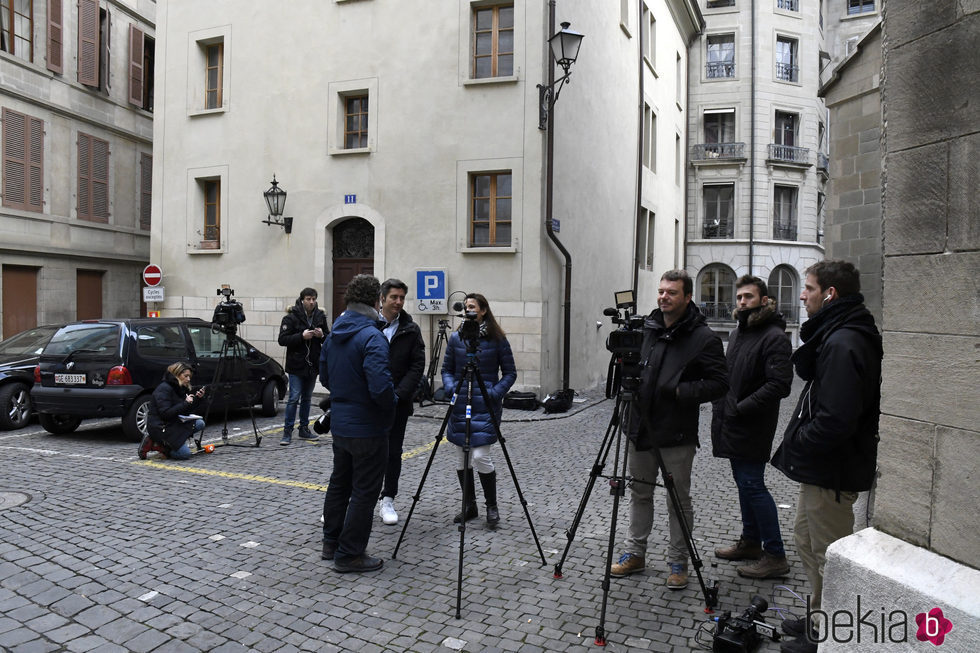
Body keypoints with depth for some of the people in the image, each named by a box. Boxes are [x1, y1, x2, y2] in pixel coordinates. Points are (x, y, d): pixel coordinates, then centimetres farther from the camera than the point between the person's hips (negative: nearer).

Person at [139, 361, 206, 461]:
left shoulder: (180, 388, 11)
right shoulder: (164, 388, -16)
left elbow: (187, 411, 13)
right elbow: (166, 413, -23)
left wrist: (199, 398, -1)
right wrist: (186, 403, -22)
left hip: (172, 424, 9)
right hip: (159, 427, -9)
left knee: (200, 424, -6)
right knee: (185, 453, -18)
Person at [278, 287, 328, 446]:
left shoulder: (320, 317, 5)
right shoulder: (291, 317, -8)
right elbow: (282, 340, -13)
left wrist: (322, 335, -9)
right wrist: (302, 336, -23)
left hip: (313, 365, 5)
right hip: (296, 365, -5)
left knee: (307, 398, 13)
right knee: (294, 398, -5)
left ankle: (304, 429, 23)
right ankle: (287, 431, 4)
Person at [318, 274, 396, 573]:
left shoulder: (333, 335, 6)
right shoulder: (372, 337, -21)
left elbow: (325, 377, 15)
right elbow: (380, 387, -28)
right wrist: (391, 405, -9)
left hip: (339, 423, 8)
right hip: (367, 428, -8)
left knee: (339, 482, 21)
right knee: (364, 492, 4)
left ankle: (331, 543, 34)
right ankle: (349, 555, 12)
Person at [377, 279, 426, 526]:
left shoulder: (411, 330, 2)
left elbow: (417, 366, -1)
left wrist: (398, 394, -12)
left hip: (398, 402, 1)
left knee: (393, 452, 7)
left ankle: (388, 500, 19)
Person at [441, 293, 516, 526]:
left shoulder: (497, 339, -3)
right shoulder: (456, 338, 6)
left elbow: (510, 372, 0)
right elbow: (447, 369, 12)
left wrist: (496, 393, -13)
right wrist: (450, 387, -6)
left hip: (486, 405, -4)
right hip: (460, 405, 4)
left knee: (481, 456, -10)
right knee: (462, 458, 8)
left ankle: (492, 506, 11)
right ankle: (469, 507, 24)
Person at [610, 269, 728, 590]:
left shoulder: (703, 338, -10)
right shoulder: (645, 328, 6)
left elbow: (718, 383, -11)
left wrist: (682, 392, -22)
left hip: (677, 435, -5)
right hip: (640, 429, 5)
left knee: (679, 500, 9)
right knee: (639, 492, 16)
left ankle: (678, 562, 24)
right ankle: (635, 553, 30)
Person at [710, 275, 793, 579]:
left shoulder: (774, 337, -14)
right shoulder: (737, 332, 15)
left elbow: (779, 384, -23)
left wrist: (741, 408, -21)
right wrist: (722, 406, 11)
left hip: (752, 427, -9)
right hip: (731, 425, 9)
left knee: (752, 485, -7)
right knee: (745, 483, 17)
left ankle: (775, 556, 4)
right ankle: (750, 541, 31)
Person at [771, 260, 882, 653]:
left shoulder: (842, 344, -25)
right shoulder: (837, 335, 9)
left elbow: (835, 420, -29)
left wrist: (794, 444, -17)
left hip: (831, 472, -11)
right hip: (821, 466, 11)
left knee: (828, 556, 6)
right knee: (807, 540, 24)